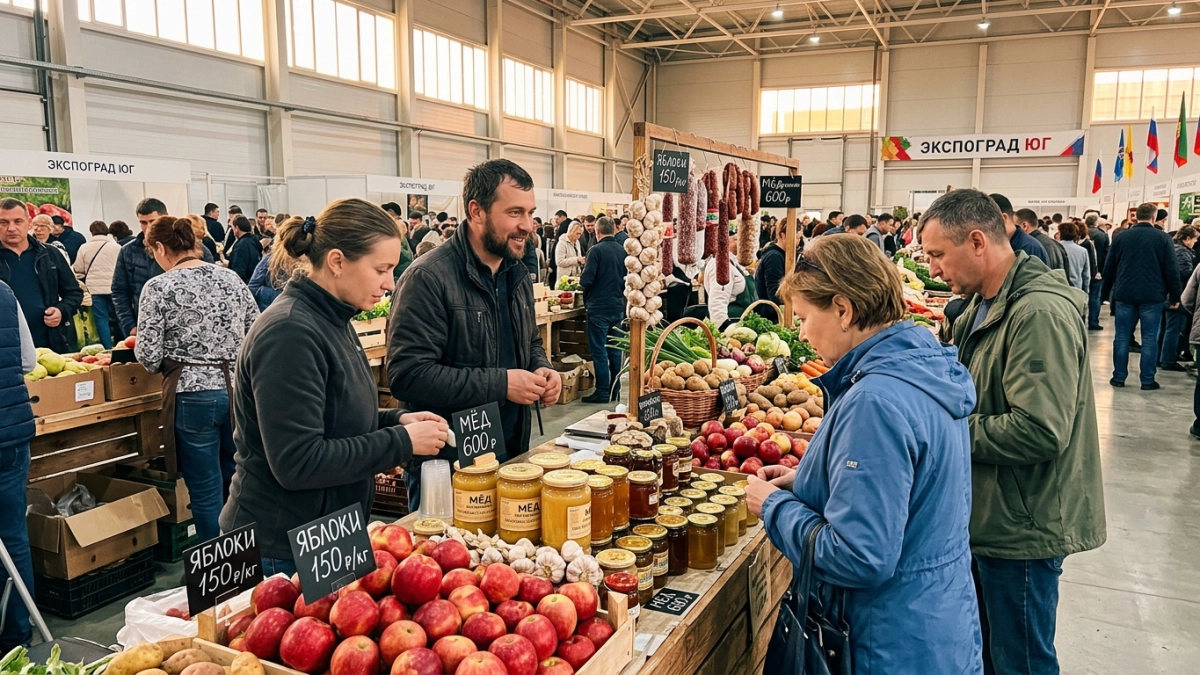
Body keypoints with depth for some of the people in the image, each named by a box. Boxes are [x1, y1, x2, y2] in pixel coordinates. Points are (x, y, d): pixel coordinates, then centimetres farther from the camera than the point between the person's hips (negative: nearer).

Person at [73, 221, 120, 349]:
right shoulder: (116, 247, 1)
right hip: (113, 288, 0)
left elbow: (78, 270, 6)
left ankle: (108, 349, -1)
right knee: (116, 318, 7)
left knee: (101, 319, 2)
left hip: (95, 289, 0)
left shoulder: (84, 248, 2)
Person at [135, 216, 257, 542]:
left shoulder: (158, 287, -7)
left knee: (207, 494, 8)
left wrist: (174, 349, 12)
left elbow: (149, 356, -9)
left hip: (194, 396, -5)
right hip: (240, 390, 5)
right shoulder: (230, 277, 5)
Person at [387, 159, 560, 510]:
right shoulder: (429, 278, -19)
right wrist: (500, 384, -24)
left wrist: (541, 369, -2)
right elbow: (407, 374, -24)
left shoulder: (517, 274, 8)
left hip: (512, 455, 8)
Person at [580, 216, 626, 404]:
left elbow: (585, 280, -17)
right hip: (618, 306, 6)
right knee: (614, 350, 13)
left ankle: (602, 392, 2)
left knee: (599, 351, 0)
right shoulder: (623, 251, 5)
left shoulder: (596, 250, -13)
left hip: (599, 307, -6)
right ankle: (615, 390, 18)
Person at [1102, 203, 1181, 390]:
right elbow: (1171, 269, -3)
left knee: (1122, 336, 7)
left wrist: (1107, 291, 16)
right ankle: (1147, 380, 5)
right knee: (1150, 338, 3)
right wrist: (1174, 296, 3)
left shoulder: (1120, 237, 5)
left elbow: (1109, 268, 8)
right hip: (1152, 296, -2)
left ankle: (1119, 377, 9)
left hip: (1124, 294, 2)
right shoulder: (1163, 238, -2)